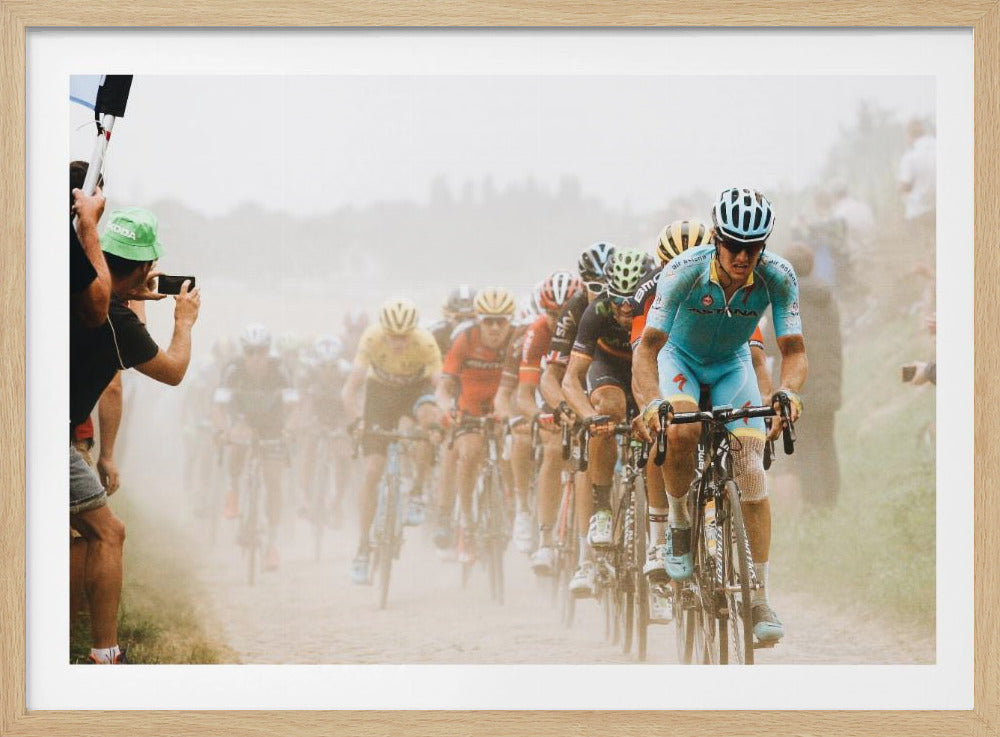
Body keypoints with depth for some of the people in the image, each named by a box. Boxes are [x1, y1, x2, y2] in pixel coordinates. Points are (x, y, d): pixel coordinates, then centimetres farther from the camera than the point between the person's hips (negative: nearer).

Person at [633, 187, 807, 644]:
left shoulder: (777, 278, -26)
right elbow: (648, 346, -33)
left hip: (732, 366, 2)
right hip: (680, 356, -2)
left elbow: (794, 349, -25)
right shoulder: (684, 272, -32)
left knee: (751, 468, -12)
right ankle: (679, 521, -4)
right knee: (680, 434, -33)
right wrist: (651, 403, -51)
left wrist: (789, 392, -48)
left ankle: (760, 598, -7)